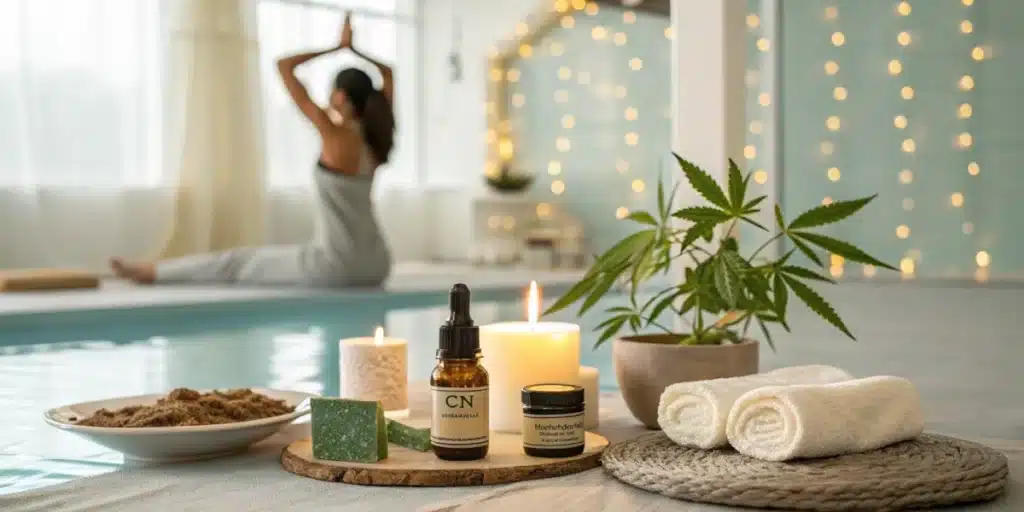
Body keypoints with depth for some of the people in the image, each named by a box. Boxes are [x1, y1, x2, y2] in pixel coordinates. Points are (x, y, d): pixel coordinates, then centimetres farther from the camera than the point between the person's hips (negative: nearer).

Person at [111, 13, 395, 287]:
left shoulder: (334, 134, -15)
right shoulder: (374, 136, 4)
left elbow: (284, 66, -8)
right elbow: (388, 74, 23)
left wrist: (336, 48, 1)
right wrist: (351, 49, 17)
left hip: (339, 266, -6)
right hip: (375, 265, 6)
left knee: (238, 262, 14)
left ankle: (148, 272, 31)